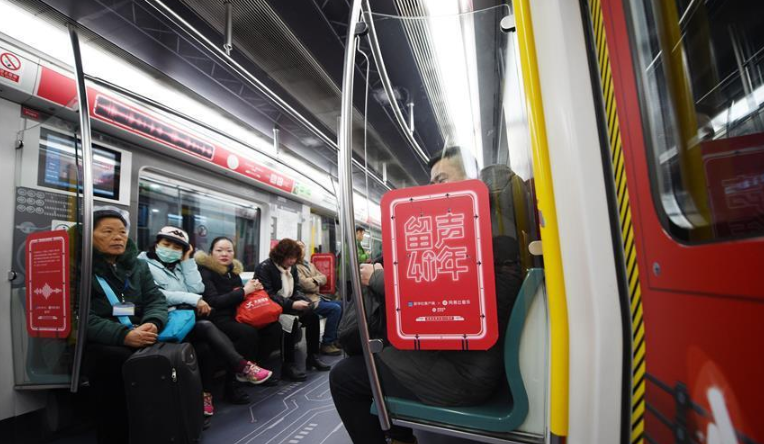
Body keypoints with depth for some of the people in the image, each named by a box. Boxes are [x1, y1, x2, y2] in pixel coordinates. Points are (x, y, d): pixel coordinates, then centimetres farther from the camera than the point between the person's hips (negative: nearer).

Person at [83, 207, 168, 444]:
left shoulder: (138, 266, 16)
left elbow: (156, 299, 8)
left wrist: (152, 323, -16)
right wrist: (123, 335, -26)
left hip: (138, 338, 4)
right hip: (96, 344, -4)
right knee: (120, 361, -36)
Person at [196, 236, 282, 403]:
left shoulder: (233, 270, 15)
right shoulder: (205, 271, -6)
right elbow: (214, 301, -19)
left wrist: (254, 288, -1)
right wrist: (244, 291, -18)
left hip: (236, 315, 8)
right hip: (217, 319, -7)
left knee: (274, 327, -9)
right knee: (248, 333, -33)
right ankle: (232, 382, -19)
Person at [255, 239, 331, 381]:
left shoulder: (292, 268, 10)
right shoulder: (264, 268, -13)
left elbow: (297, 289, 10)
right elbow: (267, 295, -22)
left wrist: (302, 300, -14)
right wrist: (292, 304, -29)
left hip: (289, 306, 7)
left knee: (312, 315, -16)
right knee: (290, 321, -34)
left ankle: (312, 357, -5)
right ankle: (288, 365, -23)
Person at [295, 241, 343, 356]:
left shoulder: (310, 265, 19)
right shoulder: (294, 267, -11)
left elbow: (323, 278, 12)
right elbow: (304, 283, -22)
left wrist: (315, 279, -10)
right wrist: (317, 282, -3)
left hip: (317, 297, 10)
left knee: (341, 305, 7)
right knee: (335, 308, -22)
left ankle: (335, 338, 15)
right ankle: (326, 344, -12)